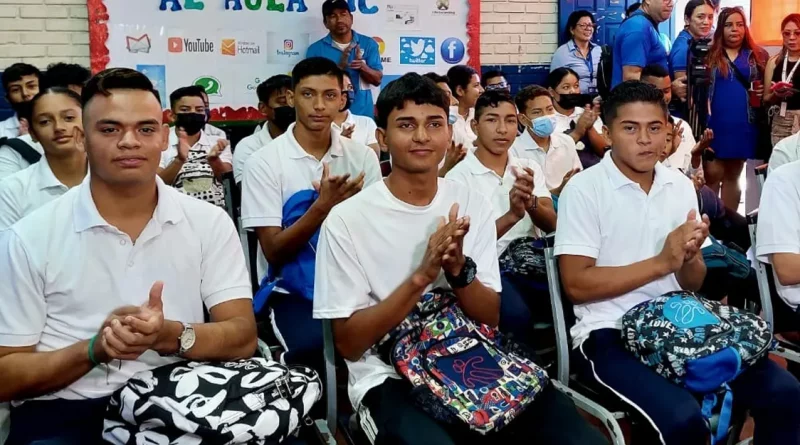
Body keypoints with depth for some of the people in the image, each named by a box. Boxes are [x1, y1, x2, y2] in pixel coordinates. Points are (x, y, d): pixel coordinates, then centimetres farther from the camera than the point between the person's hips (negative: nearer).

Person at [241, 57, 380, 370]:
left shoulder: (363, 156, 5)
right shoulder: (264, 162, -5)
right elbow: (274, 252, -10)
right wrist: (322, 206, -23)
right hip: (292, 291, -3)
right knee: (315, 346, -33)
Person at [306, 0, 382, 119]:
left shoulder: (368, 44, 4)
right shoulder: (316, 49, 0)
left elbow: (377, 79, 3)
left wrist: (362, 66, -18)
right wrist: (340, 67, -19)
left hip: (363, 114, 1)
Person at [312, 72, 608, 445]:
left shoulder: (472, 204, 4)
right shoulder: (347, 220, -8)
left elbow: (491, 319, 5)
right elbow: (349, 343, -8)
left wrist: (459, 269, -17)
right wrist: (421, 276, -20)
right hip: (391, 378, -4)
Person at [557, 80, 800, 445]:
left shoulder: (681, 186, 9)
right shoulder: (584, 189, -8)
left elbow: (692, 284, 13)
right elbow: (577, 285, -13)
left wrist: (688, 257, -11)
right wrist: (661, 262, -16)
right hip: (610, 333, -5)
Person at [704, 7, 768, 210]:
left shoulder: (757, 55, 9)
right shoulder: (708, 54, 2)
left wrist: (763, 94, -5)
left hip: (742, 124, 3)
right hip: (714, 123, -2)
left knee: (733, 175, 11)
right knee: (712, 174, -6)